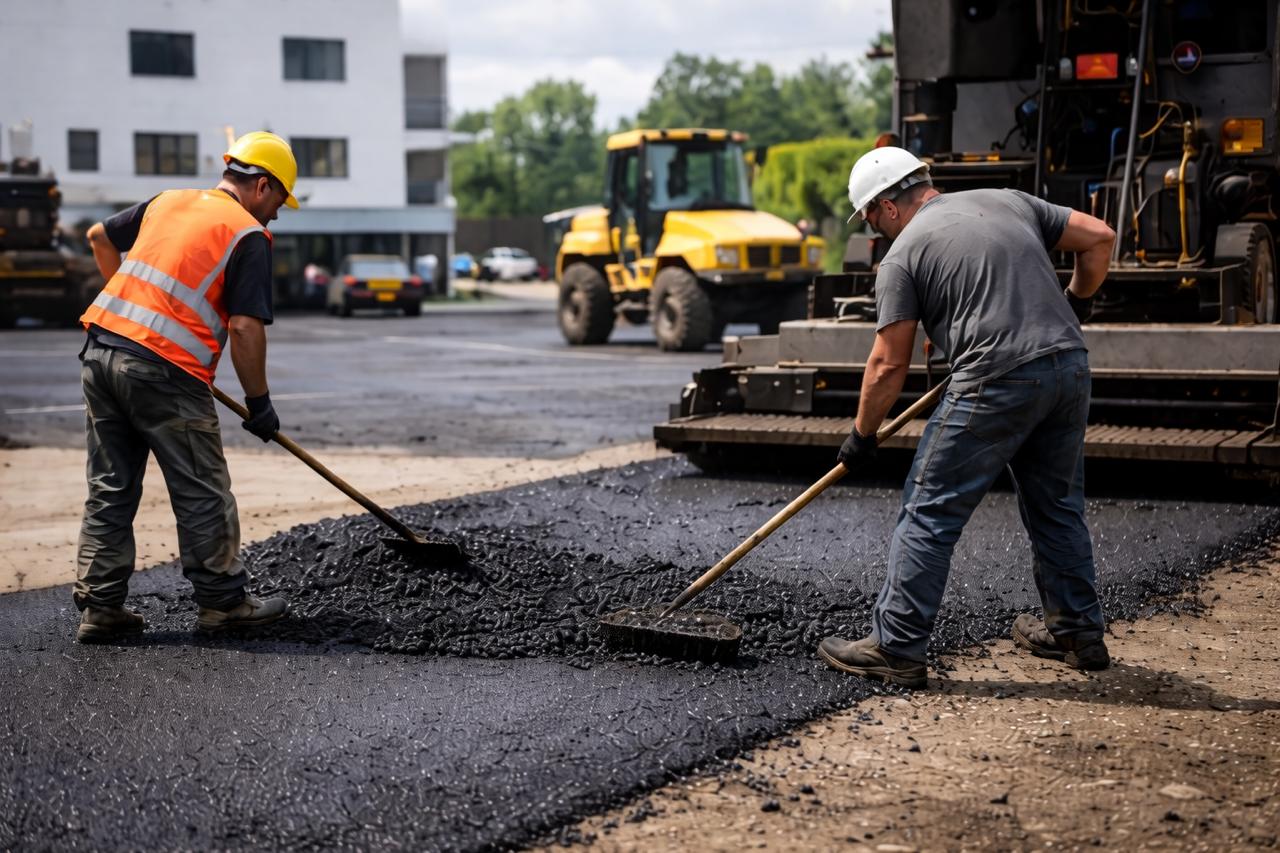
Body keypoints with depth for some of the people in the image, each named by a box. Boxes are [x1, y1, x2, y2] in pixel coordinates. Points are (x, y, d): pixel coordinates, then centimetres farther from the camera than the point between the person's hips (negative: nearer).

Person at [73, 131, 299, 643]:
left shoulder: (167, 202, 16)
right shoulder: (248, 235, -4)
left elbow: (100, 236, 29)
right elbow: (246, 327, -11)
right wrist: (258, 401, -2)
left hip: (100, 352, 7)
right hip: (162, 370, -7)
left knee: (110, 490, 13)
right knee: (202, 493, 6)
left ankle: (99, 607, 15)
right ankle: (223, 601, 15)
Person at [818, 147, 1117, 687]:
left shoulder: (904, 253, 2)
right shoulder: (1009, 201, 18)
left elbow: (888, 365, 0)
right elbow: (1099, 237, 17)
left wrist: (861, 436, 10)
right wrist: (1076, 304, 30)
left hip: (996, 382, -7)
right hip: (1070, 368, 7)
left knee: (929, 514, 0)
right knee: (1057, 506, 21)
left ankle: (895, 648, 1)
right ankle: (1079, 633, 30)